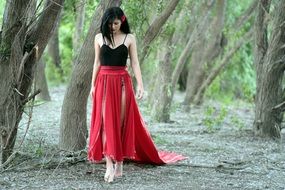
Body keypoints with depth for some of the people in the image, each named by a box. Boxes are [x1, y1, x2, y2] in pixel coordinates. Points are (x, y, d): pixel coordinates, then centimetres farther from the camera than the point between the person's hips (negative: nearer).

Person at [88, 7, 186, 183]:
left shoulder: (129, 38, 3)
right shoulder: (99, 38, 6)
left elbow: (135, 62, 1)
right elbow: (97, 62, 11)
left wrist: (140, 84, -8)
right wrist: (93, 85, 8)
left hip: (122, 82, 0)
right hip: (104, 82, 1)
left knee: (121, 122, 1)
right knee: (106, 122, -7)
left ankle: (120, 161, 11)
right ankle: (109, 164, -11)